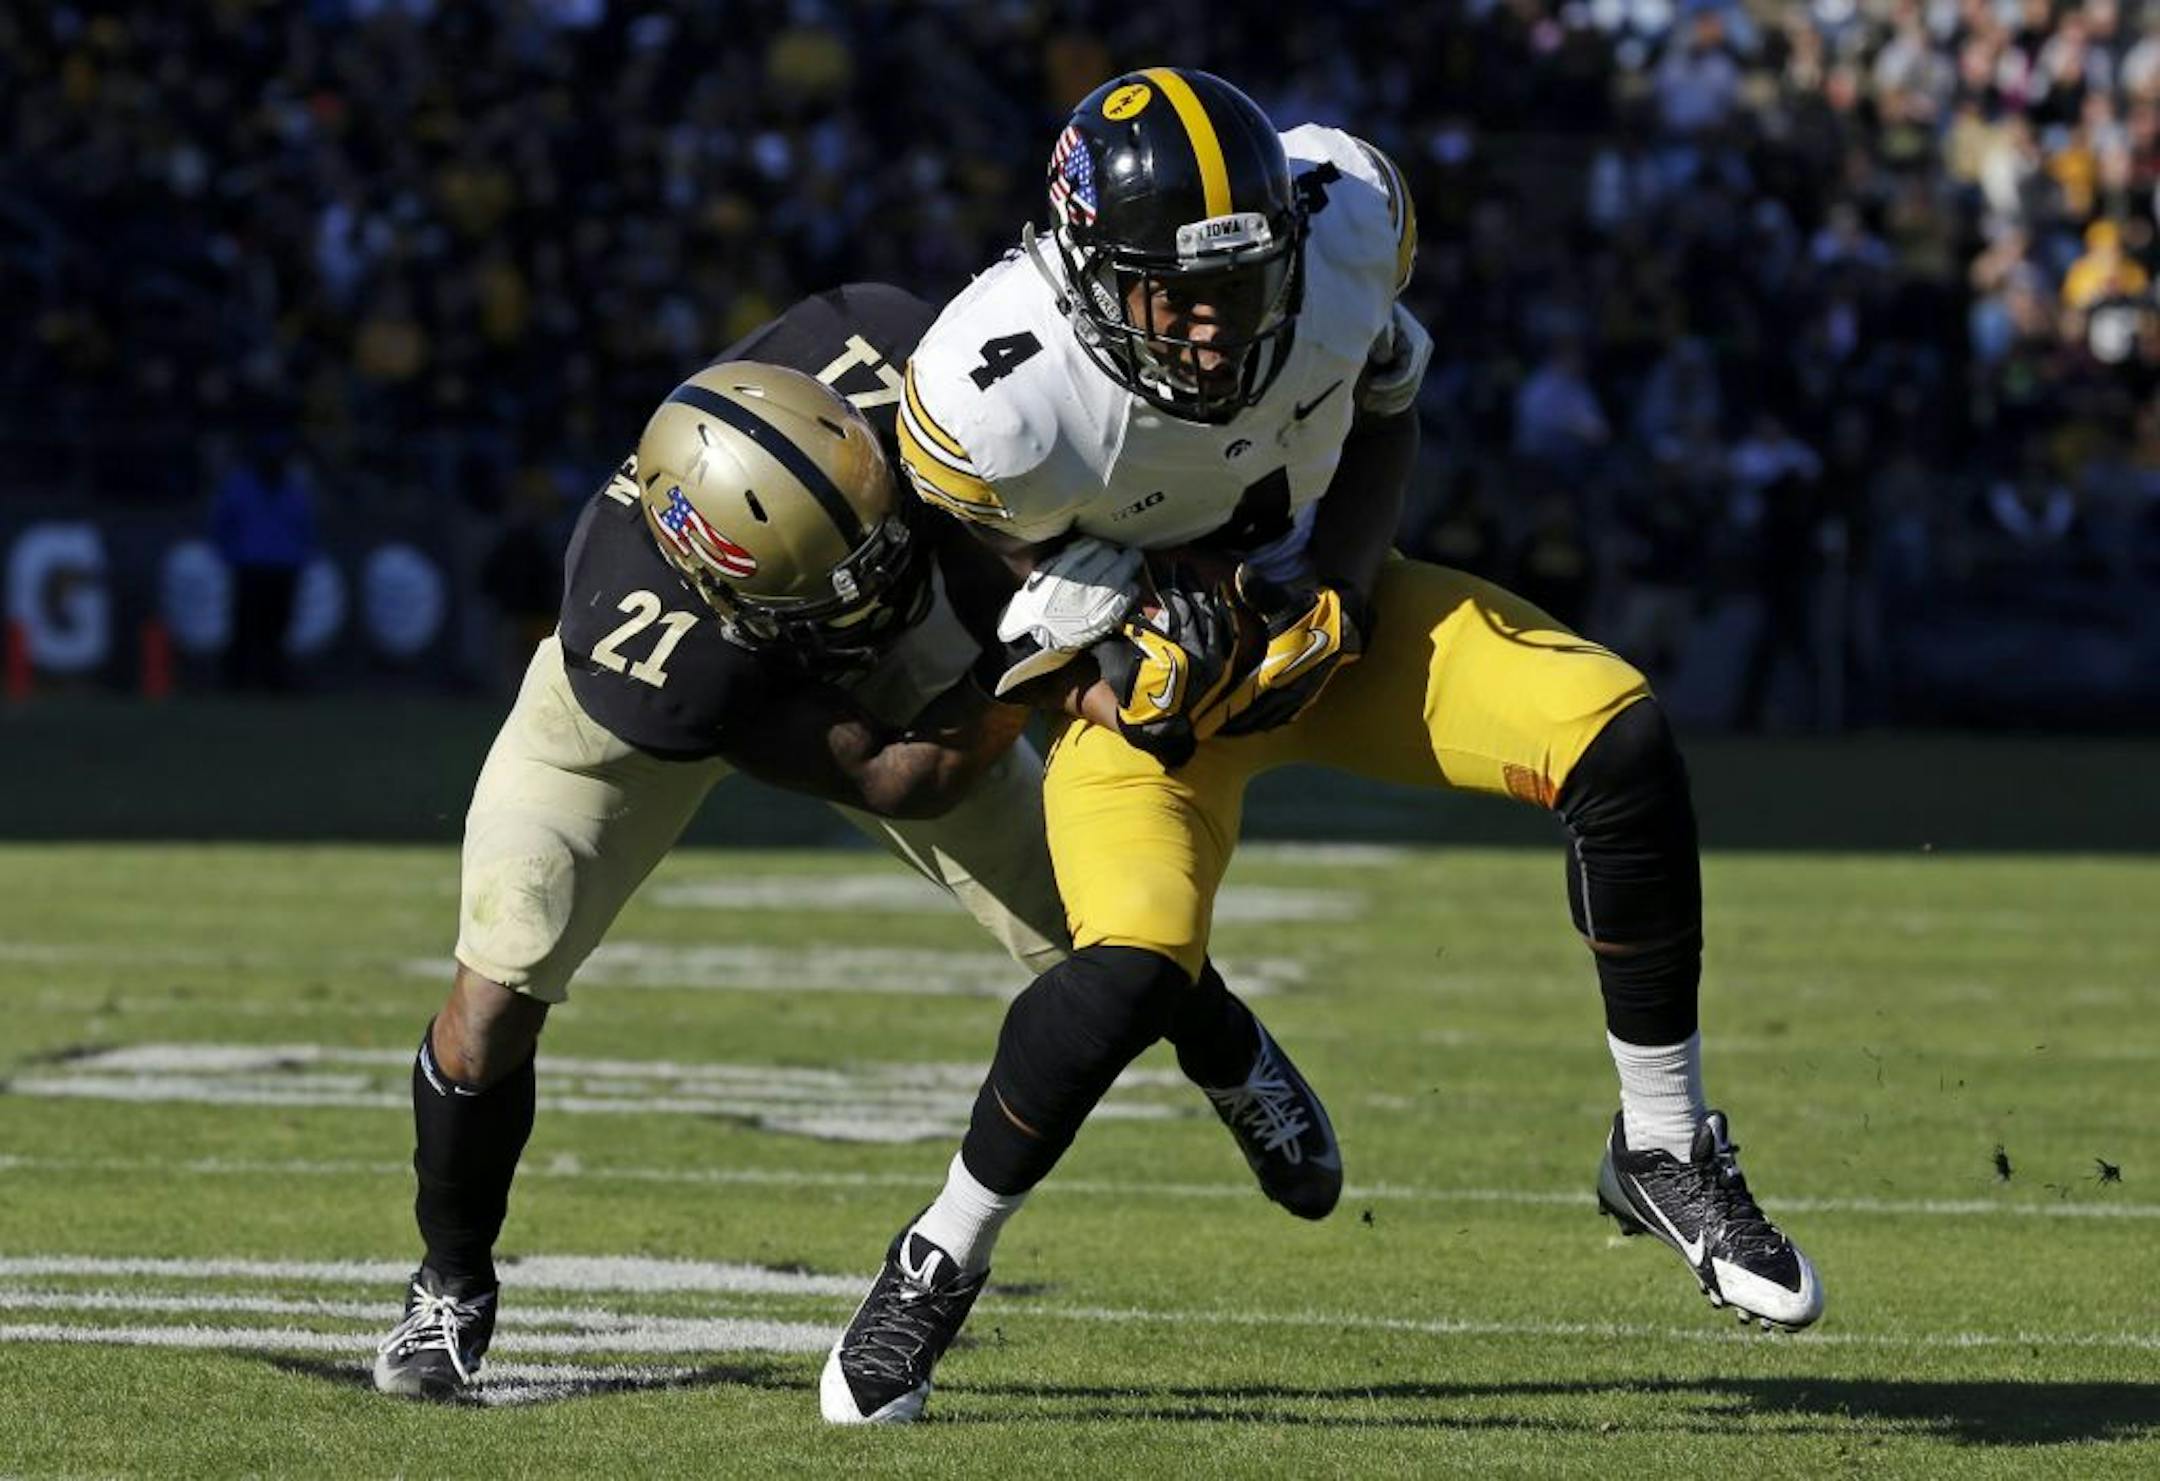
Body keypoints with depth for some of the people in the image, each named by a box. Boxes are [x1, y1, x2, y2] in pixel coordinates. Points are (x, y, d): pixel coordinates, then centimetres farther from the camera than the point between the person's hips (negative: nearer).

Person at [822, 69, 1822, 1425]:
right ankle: (941, 1261, -2)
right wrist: (1115, 643, -20)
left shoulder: (1342, 225, -24)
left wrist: (1329, 576, -13)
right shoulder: (1000, 396, -33)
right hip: (1152, 663, -3)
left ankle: (1664, 1152, -2)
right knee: (1133, 973, -28)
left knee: (1622, 744, -19)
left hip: (1319, 604, 4)